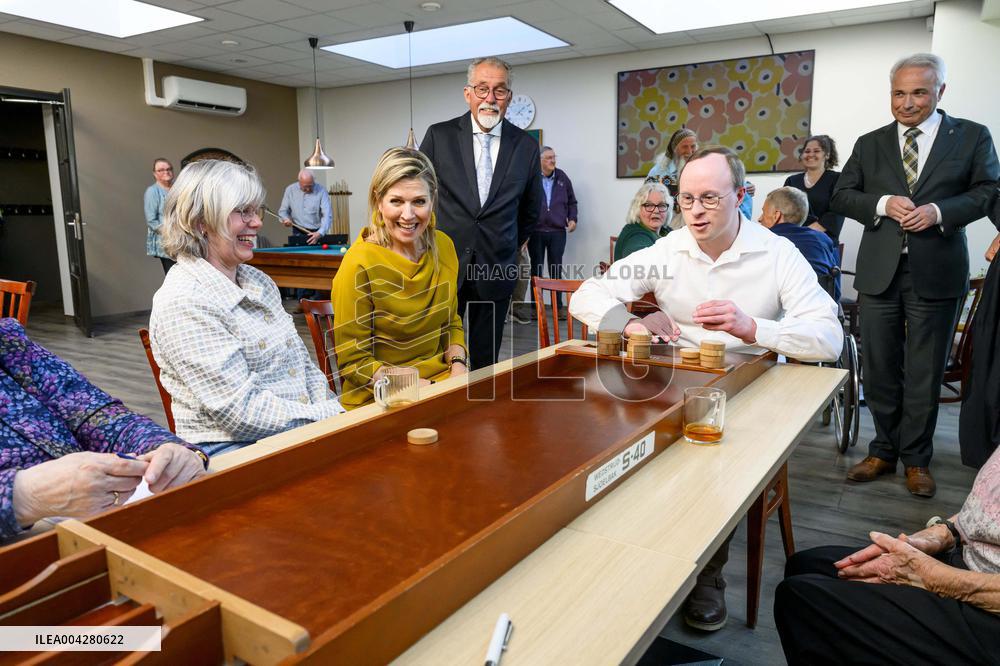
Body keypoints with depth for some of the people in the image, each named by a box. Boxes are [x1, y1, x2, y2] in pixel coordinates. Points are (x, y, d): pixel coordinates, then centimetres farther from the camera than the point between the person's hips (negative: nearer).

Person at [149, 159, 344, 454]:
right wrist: (330, 417, -15)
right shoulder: (183, 302, -14)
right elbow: (242, 411, -19)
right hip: (231, 449, -7)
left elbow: (305, 366, 14)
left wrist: (335, 413, -1)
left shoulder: (258, 280, 12)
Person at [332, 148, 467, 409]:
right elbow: (353, 360, -9)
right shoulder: (360, 265, -15)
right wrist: (416, 388, -20)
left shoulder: (444, 246, 2)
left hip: (441, 380, 6)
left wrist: (458, 364, -4)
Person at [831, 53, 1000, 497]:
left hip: (936, 273, -2)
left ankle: (916, 460, 21)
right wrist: (883, 203, -12)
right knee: (879, 369, 8)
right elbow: (841, 196, 6)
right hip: (880, 271, 2)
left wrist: (938, 211, -17)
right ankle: (884, 451, 24)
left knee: (924, 374, 6)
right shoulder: (869, 144, 10)